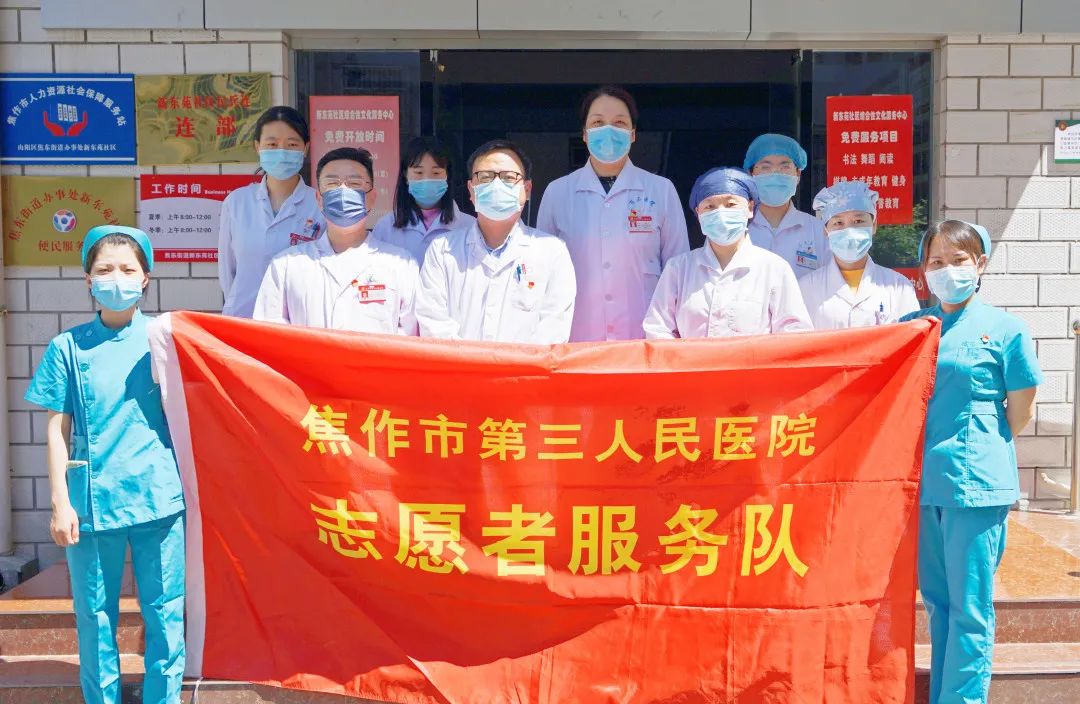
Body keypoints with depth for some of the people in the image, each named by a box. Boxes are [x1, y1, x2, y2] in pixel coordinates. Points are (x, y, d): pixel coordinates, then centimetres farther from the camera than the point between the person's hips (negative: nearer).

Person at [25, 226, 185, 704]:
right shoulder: (68, 347, 3)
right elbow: (58, 429, 4)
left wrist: (189, 484, 6)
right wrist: (60, 502, 0)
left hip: (159, 496, 0)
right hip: (91, 500, 0)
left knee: (165, 613, 6)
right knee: (95, 617, 9)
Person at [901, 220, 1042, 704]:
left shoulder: (1004, 329, -3)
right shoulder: (910, 327, 8)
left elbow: (1020, 413, 2)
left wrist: (978, 448, 9)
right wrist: (928, 449, 8)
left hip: (975, 481, -4)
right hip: (920, 479, 4)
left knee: (969, 608, 0)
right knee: (937, 602, 15)